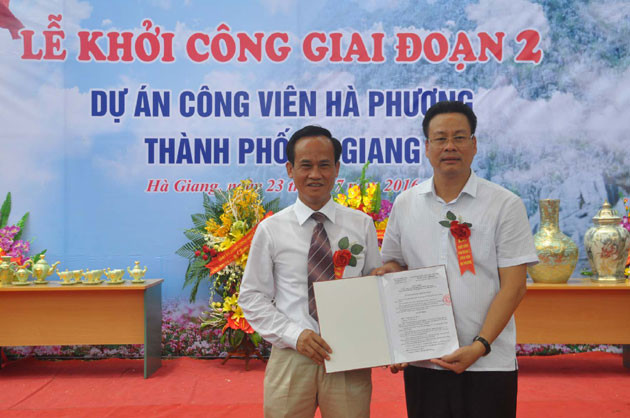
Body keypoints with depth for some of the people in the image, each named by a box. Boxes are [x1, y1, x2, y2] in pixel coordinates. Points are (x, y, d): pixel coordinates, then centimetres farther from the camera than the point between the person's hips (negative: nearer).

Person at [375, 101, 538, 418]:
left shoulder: (505, 205, -2)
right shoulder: (405, 204, 6)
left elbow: (513, 287, -5)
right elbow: (393, 266, 14)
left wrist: (479, 347, -15)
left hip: (489, 365, -2)